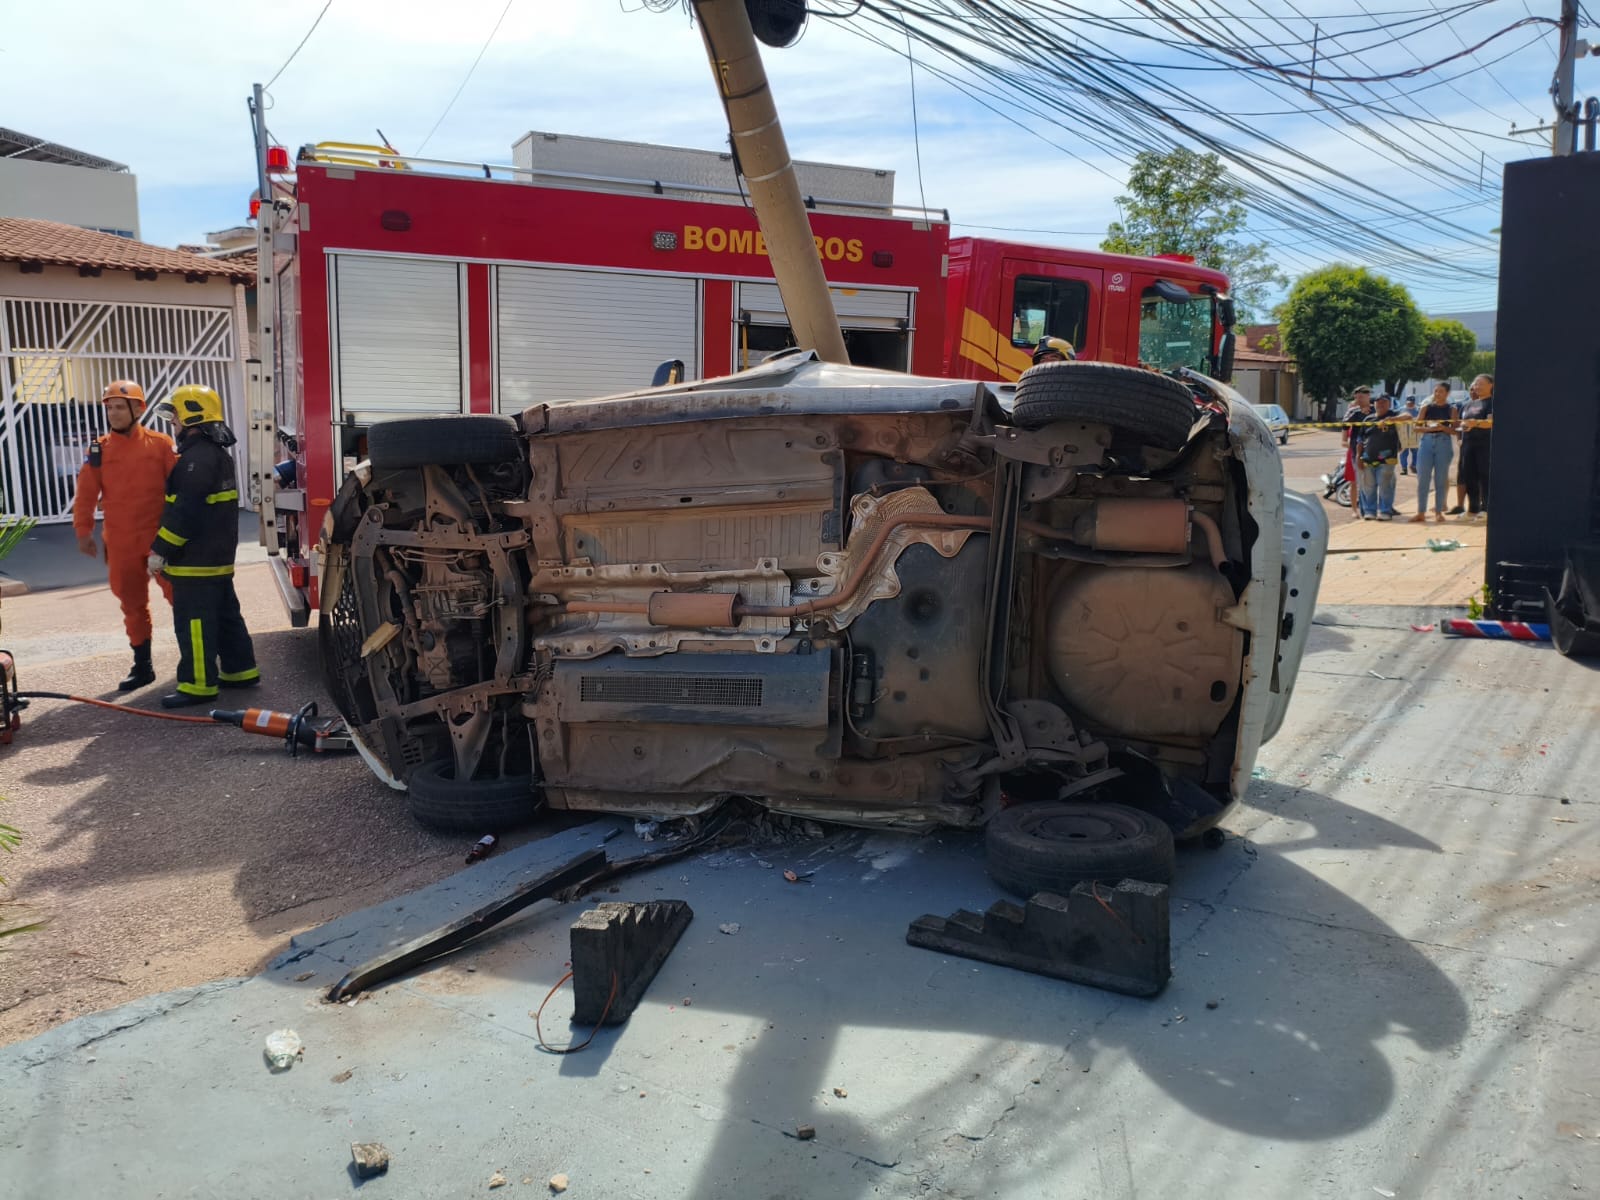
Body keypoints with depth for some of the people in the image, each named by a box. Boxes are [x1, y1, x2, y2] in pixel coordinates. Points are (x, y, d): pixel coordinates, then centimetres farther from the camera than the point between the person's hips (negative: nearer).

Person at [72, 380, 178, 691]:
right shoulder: (99, 449, 4)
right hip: (121, 543, 3)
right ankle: (142, 666, 20)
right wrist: (83, 530, 0)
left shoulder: (160, 444, -2)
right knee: (133, 605, 10)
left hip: (161, 537, -3)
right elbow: (86, 493, 5)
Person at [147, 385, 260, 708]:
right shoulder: (216, 452, 16)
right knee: (225, 612, 15)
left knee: (194, 620, -6)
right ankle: (240, 669, 23)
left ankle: (198, 684, -3)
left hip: (196, 559, -11)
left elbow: (185, 511, -24)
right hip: (218, 555, 11)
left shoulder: (197, 457, -18)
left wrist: (161, 550, -19)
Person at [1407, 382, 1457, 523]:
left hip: (1444, 443, -1)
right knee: (1422, 478, -3)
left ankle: (1438, 511, 9)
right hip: (1426, 441, 1)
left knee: (1440, 479, 2)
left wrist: (1442, 427, -19)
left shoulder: (1451, 409, 6)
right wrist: (1429, 428, -14)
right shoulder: (1427, 407, 10)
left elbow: (1454, 430, 0)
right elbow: (1417, 427, 4)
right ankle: (1421, 512, 2)